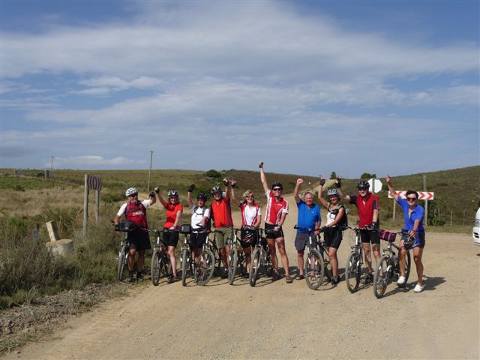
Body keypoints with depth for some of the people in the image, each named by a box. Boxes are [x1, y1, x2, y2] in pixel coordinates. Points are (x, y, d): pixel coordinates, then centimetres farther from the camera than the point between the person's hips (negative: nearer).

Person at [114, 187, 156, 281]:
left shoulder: (142, 204, 9)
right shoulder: (125, 206, 4)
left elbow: (152, 201, 8)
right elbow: (117, 217, 5)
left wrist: (153, 195, -14)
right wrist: (117, 225, -14)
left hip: (143, 231, 3)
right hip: (132, 231, -3)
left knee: (141, 253, 8)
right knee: (132, 252, -16)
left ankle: (139, 273, 21)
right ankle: (131, 274, -4)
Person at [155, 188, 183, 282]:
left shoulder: (179, 206, -2)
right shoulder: (167, 205, 10)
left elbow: (178, 216, -17)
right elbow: (161, 200, -9)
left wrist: (174, 226, -34)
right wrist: (157, 193, -30)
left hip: (174, 230, -5)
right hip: (166, 229, 6)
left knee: (171, 252, -13)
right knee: (167, 252, 9)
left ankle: (174, 275, -15)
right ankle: (173, 269, 26)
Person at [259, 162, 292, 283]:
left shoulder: (285, 203, -4)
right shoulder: (269, 197, 0)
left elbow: (283, 216, -10)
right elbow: (264, 182, 0)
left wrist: (279, 226, -26)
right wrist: (261, 169, -1)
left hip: (277, 227, -3)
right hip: (268, 226, 3)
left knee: (282, 251, -4)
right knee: (272, 251, 9)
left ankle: (287, 274, -6)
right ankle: (276, 271, 18)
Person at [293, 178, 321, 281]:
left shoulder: (316, 207, 2)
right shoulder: (301, 205, 1)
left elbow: (318, 220, 8)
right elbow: (295, 196, -14)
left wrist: (317, 228, -9)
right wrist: (298, 185, -28)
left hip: (312, 233, -1)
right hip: (301, 232, 1)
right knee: (300, 253, 6)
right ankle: (301, 273, 16)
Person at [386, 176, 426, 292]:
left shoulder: (420, 210, -19)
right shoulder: (404, 204, -4)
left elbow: (417, 222, -36)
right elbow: (394, 194, 3)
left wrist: (414, 230, -55)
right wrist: (389, 183, -9)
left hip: (417, 234, -4)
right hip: (406, 232, 4)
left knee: (417, 259, -1)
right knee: (401, 252, -20)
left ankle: (420, 283, 14)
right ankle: (402, 275, -9)